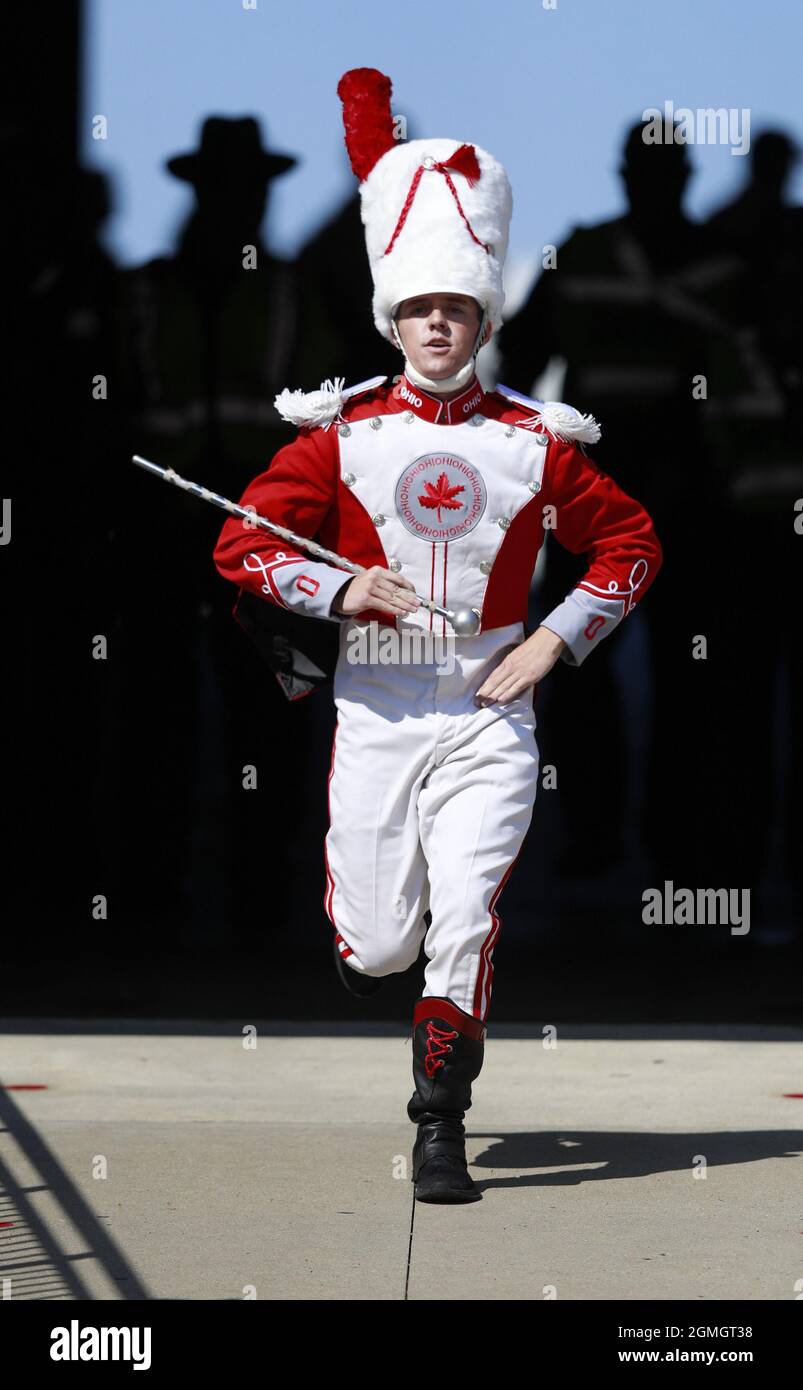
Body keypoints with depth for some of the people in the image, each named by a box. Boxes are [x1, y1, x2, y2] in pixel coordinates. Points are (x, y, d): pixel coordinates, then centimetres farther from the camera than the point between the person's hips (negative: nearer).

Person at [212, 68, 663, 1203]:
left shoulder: (533, 442, 1)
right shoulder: (340, 432, 1)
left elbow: (632, 541, 10)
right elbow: (242, 544, 0)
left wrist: (552, 644, -1)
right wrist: (341, 589, -16)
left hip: (489, 711, 0)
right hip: (375, 709, 0)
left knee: (466, 925, -13)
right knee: (379, 946, 3)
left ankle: (441, 1130, -2)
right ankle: (357, 917, 41)